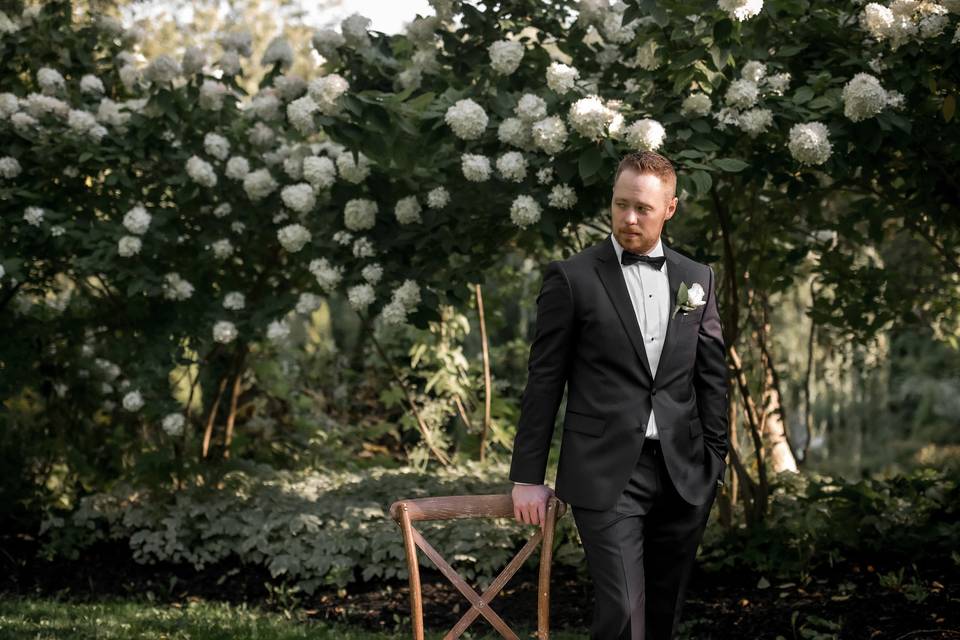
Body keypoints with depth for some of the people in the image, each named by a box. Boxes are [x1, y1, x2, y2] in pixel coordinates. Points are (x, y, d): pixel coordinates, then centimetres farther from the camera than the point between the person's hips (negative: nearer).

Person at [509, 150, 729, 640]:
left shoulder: (697, 279, 10)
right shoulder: (571, 278, -2)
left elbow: (712, 376, 13)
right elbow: (544, 382, -1)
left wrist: (716, 462, 9)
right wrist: (527, 476, -3)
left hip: (683, 474, 4)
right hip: (606, 474, -4)